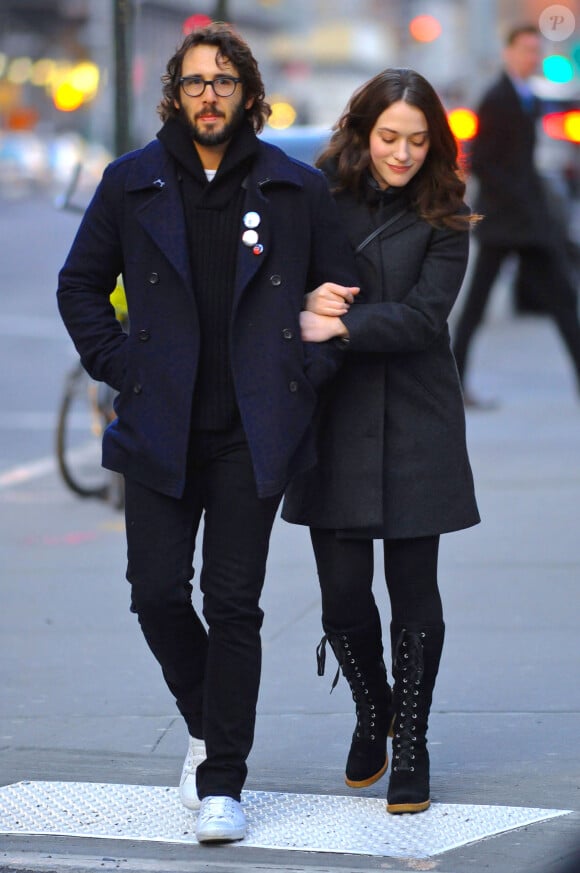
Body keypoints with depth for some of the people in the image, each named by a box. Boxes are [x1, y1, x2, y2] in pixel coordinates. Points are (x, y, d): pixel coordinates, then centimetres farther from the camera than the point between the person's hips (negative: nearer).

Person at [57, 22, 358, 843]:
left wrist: (305, 373, 1)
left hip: (255, 431, -1)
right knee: (157, 591, -1)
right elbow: (80, 287, 13)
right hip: (160, 429, 1)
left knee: (234, 605, -3)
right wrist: (121, 367, 2)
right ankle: (209, 725, 27)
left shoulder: (297, 189, 4)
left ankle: (222, 784, 5)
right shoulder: (133, 183, 5)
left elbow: (340, 290, 12)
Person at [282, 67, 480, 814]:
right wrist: (307, 295, -13)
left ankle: (411, 743, 16)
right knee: (342, 591, 2)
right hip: (332, 417, 1)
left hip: (414, 422, -1)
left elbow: (422, 315, -12)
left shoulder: (442, 219, -2)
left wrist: (341, 325, -23)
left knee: (413, 590, 1)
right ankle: (372, 711, 30)